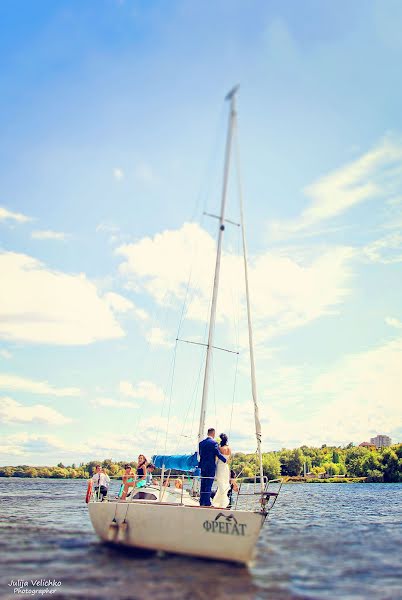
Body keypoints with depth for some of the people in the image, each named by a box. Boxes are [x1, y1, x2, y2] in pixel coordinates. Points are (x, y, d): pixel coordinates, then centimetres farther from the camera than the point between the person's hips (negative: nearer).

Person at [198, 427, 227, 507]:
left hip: (203, 466, 6)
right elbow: (218, 454, -13)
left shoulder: (201, 443, 8)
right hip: (211, 466, -6)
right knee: (209, 485, -3)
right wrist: (225, 460, 0)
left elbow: (200, 454, 14)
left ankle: (202, 502, 14)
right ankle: (207, 503, -3)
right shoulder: (214, 443, -11)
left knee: (203, 485, 11)